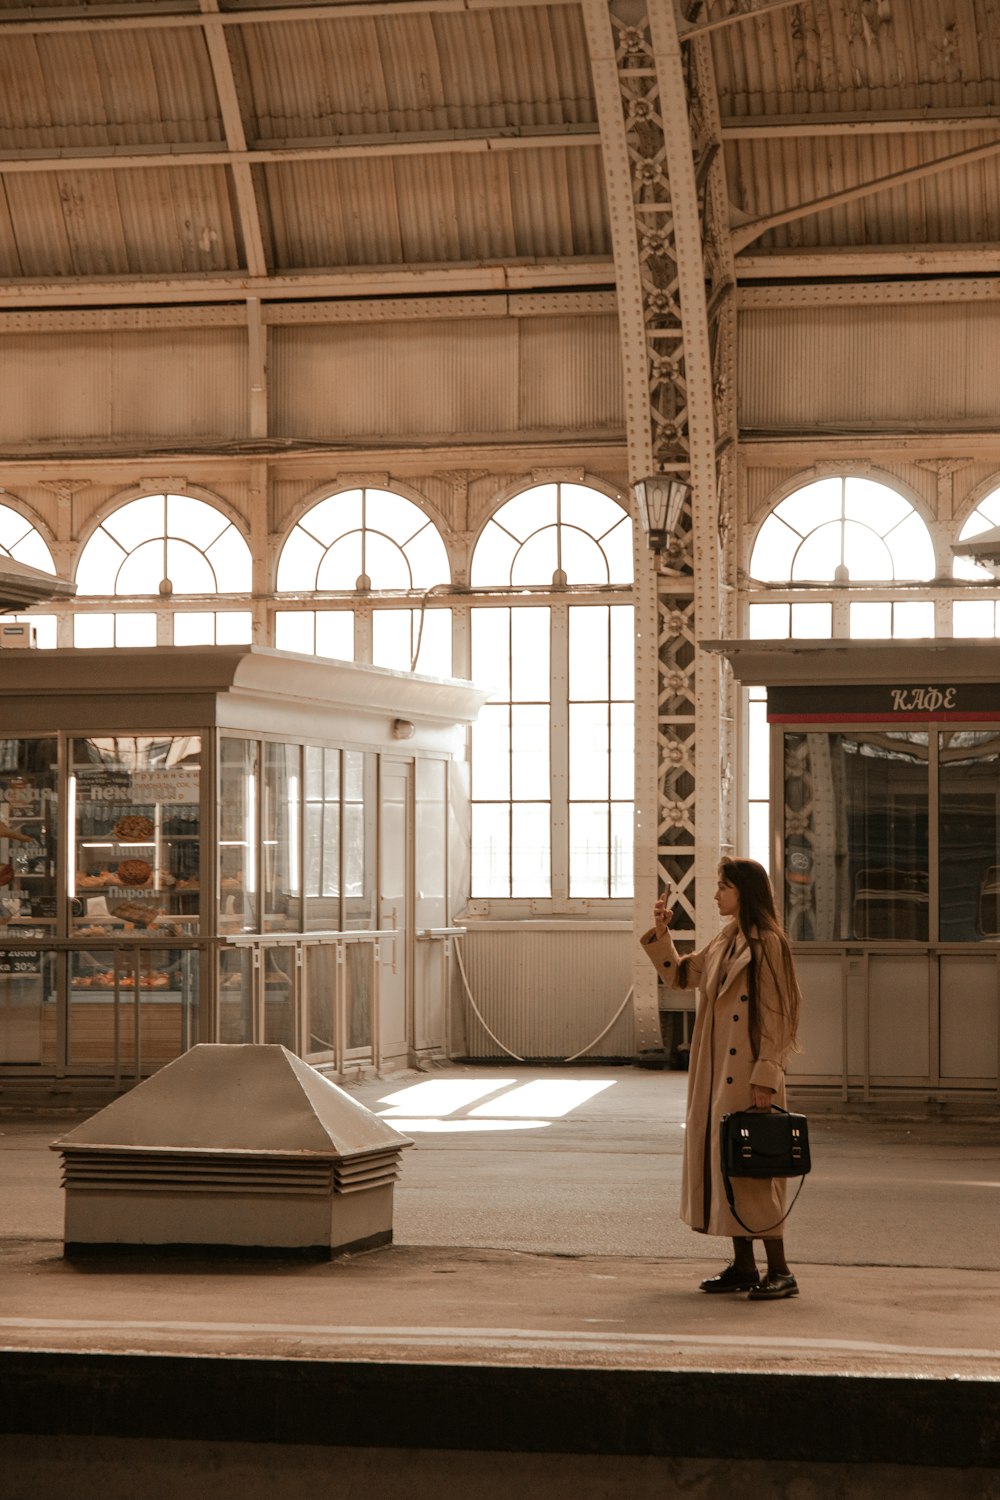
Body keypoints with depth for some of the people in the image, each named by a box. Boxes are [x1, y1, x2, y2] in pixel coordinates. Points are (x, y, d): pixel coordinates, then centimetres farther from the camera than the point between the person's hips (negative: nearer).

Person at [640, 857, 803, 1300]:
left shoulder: (766, 944, -11)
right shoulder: (722, 944, 15)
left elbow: (774, 1015, -15)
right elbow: (678, 975, 27)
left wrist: (765, 1078, -19)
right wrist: (660, 931, 12)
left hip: (748, 1076, -9)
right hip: (715, 1076, 9)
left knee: (749, 1168, -8)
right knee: (721, 1161, 10)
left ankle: (779, 1271, -4)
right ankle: (743, 1266, 17)